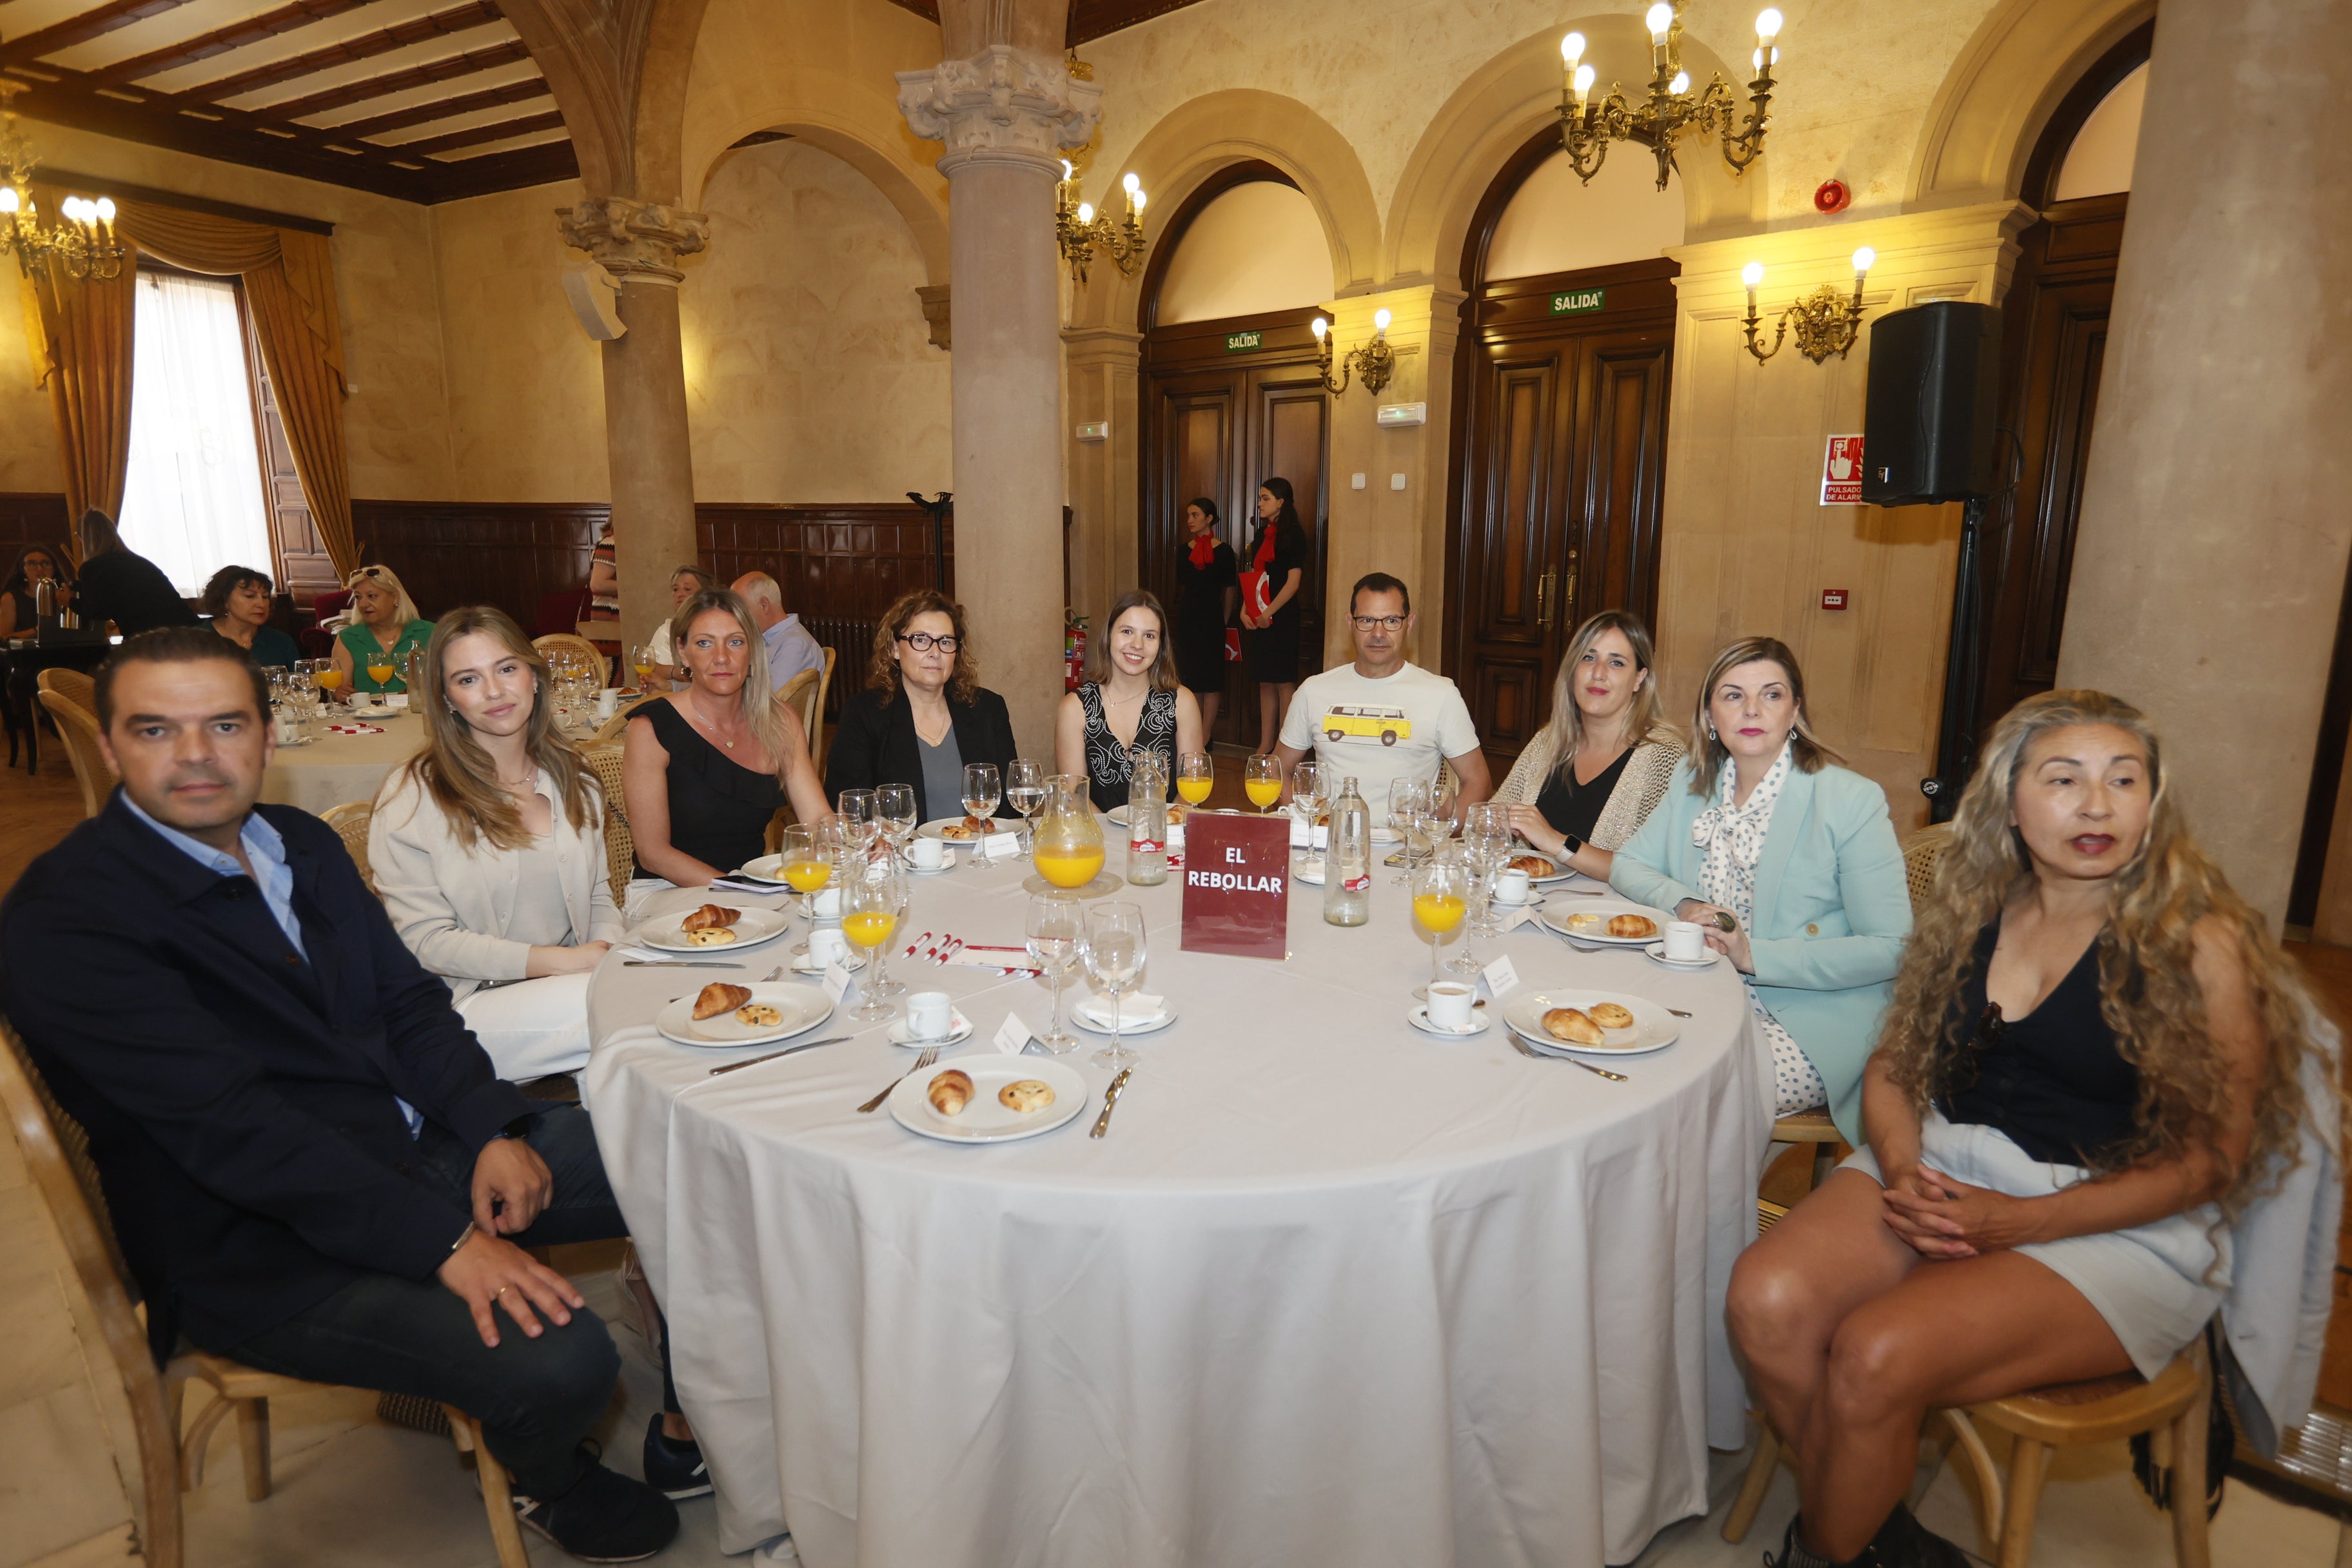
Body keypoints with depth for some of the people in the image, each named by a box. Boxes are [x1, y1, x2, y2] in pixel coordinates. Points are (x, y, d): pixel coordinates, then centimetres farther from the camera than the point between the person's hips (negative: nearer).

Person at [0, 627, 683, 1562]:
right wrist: (443, 1242, -28)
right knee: (556, 1361, -26)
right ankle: (551, 1483, 12)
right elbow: (231, 1125, -24)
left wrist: (494, 1132, -9)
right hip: (266, 1254, -7)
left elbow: (408, 1000, 8)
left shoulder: (303, 843, 7)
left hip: (422, 1149, 8)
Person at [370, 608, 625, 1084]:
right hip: (472, 1004, -5)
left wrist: (606, 952, -6)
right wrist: (563, 961, -16)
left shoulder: (575, 781, 12)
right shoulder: (412, 795, -4)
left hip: (573, 983, 5)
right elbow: (424, 940, -8)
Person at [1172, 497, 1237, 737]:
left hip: (1212, 616, -4)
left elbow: (1230, 589, -1)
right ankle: (1197, 728, 19)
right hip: (1188, 617, 5)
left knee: (1211, 674, -2)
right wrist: (1190, 608, 16)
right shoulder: (1184, 551, 6)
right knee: (1191, 672, 8)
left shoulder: (1223, 551, -5)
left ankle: (1206, 731, 2)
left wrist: (1224, 620, 0)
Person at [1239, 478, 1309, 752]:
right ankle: (1265, 745, 15)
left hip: (1281, 617, -7)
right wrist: (1245, 611, 3)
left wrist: (1269, 613, -15)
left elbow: (1294, 582, -13)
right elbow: (1252, 577, 15)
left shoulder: (1293, 534, -7)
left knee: (1284, 681, -3)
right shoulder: (1262, 534, 15)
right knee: (1265, 682, 10)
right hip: (1259, 619, 7)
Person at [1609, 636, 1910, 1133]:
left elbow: (1890, 948, -13)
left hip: (1811, 1022, -5)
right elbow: (1629, 865, 11)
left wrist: (1755, 956, -20)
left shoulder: (1853, 802, -10)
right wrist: (1684, 904, -10)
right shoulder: (1693, 779, 7)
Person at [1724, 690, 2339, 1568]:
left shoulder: (2202, 941, -7)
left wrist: (2018, 1221, -17)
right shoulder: (1972, 911, 6)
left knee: (1876, 1355, -28)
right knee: (1767, 1299, -23)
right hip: (1941, 1170, 4)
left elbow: (2212, 1159, -7)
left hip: (2117, 1226, -4)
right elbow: (1892, 1067, 10)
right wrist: (1901, 1171, -11)